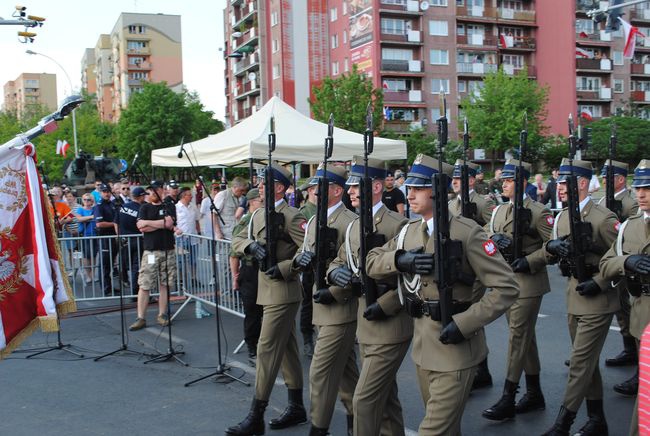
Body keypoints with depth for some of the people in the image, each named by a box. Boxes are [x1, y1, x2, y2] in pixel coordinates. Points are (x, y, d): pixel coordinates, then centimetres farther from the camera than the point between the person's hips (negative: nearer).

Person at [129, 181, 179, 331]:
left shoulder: (169, 207, 7)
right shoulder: (145, 208, 9)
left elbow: (169, 223, -11)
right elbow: (141, 227, -5)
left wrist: (148, 223, -5)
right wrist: (162, 224, -6)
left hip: (168, 251, 0)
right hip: (150, 251, 0)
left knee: (165, 284, 4)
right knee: (144, 285, -4)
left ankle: (162, 315, 14)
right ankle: (141, 318, -2)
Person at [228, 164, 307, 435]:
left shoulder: (292, 217, -14)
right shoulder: (259, 216, 13)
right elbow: (237, 241, 10)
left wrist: (284, 268, -21)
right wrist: (251, 245, -10)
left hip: (283, 293, -9)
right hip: (269, 291, 9)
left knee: (267, 350, -7)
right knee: (287, 350, 15)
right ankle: (296, 408, 26)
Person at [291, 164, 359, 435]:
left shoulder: (350, 222, -16)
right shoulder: (313, 221, 12)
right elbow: (304, 254, 14)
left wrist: (334, 293, -21)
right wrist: (300, 259, -9)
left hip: (340, 308, -9)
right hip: (322, 305, 9)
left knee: (321, 371, -5)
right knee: (345, 369, 20)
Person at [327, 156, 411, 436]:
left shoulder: (397, 225, -15)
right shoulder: (354, 227, 10)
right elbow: (339, 261, 17)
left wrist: (384, 306, -22)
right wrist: (335, 272, -6)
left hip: (390, 328, -8)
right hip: (366, 326, 8)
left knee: (365, 399, -7)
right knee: (384, 398, 20)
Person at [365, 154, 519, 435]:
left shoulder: (466, 232, -14)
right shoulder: (409, 232, 6)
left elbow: (506, 288, -15)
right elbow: (371, 262, 7)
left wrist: (463, 324, -22)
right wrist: (399, 259, -14)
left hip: (455, 347, -6)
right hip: (423, 346, 7)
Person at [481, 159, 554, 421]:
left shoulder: (538, 212, -9)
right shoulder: (499, 210, 12)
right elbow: (490, 236, 14)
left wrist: (529, 261, -19)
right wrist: (496, 240, -9)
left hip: (527, 282, -7)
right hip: (505, 279, 7)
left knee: (518, 336, -7)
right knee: (525, 336, 14)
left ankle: (508, 399, -3)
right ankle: (534, 394, 25)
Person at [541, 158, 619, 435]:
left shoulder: (603, 219, -15)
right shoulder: (562, 217, 7)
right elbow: (555, 250, 14)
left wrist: (599, 283, -20)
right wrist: (552, 245, -9)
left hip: (597, 301, -8)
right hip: (574, 297, 8)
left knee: (580, 362, -4)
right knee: (588, 361, 16)